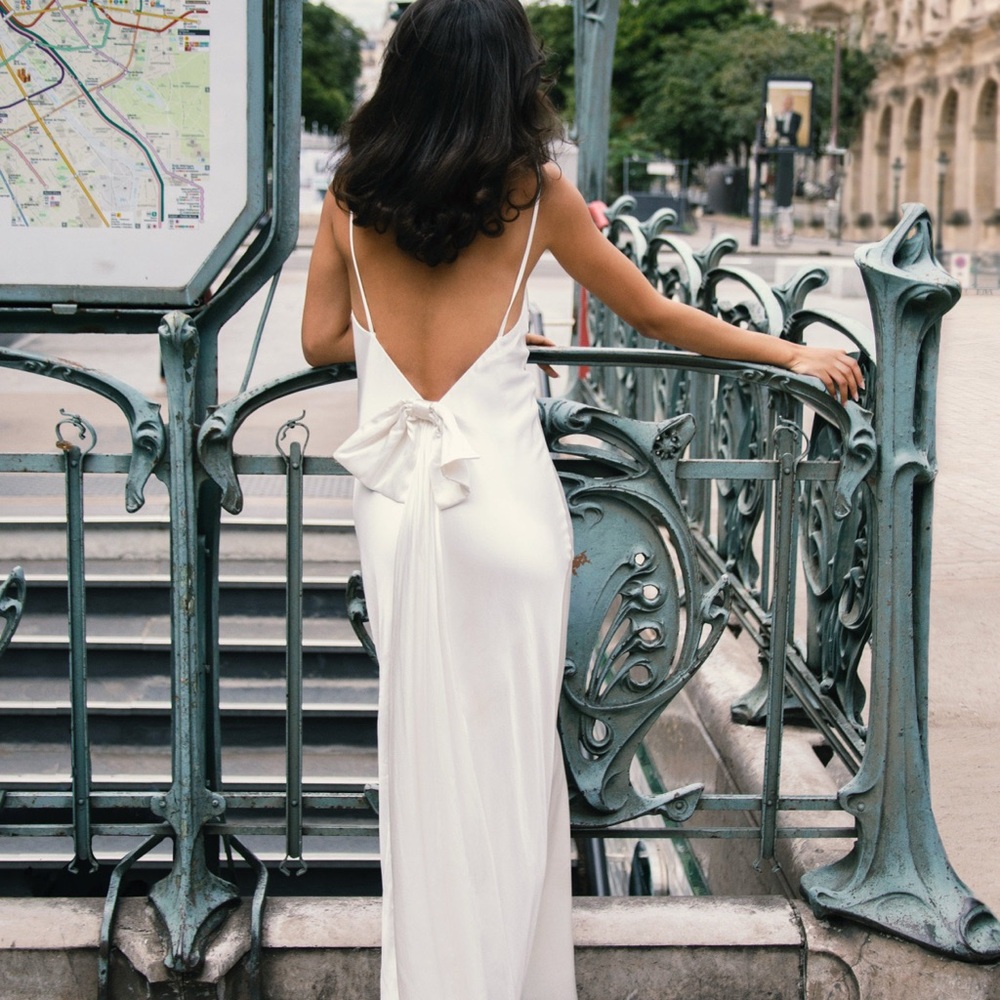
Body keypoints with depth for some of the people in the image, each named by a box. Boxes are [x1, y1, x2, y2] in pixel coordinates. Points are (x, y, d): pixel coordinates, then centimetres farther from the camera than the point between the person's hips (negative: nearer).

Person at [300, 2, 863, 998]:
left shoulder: (353, 191, 4)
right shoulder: (534, 192, -2)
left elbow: (320, 338, 11)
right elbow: (657, 316, 6)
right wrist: (793, 353, 18)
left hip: (393, 488, 3)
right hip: (500, 492, -3)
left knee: (419, 739, 14)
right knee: (508, 749, 10)